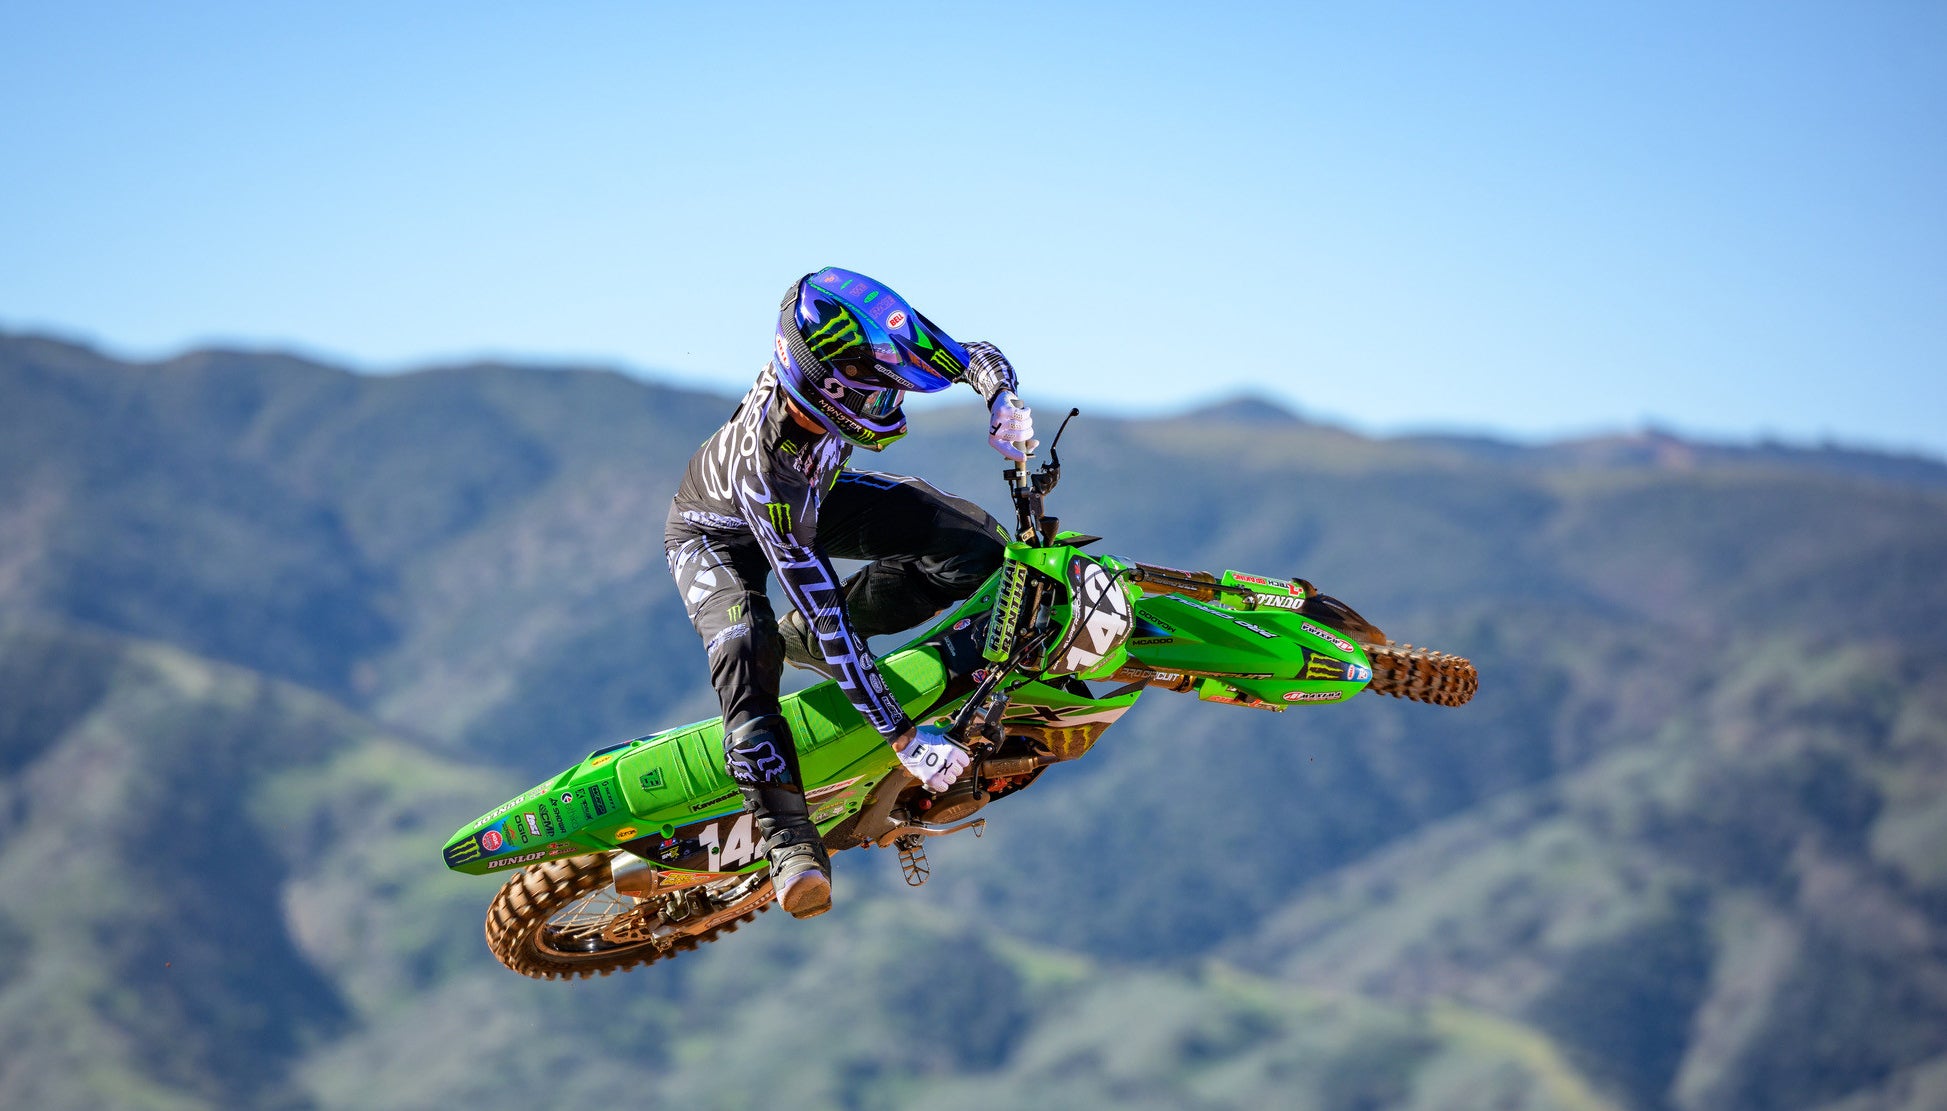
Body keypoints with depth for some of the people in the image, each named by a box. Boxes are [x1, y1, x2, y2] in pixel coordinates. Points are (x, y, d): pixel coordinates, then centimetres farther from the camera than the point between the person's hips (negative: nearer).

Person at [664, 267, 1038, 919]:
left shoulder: (854, 356, -32)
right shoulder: (763, 468, -45)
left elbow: (974, 356, -15)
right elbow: (823, 610, -42)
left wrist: (1003, 404, -39)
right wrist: (902, 737, -42)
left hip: (817, 493, 5)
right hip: (717, 534, -5)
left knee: (974, 547, -13)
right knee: (745, 647, -36)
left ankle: (807, 640, 3)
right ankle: (788, 838, -30)